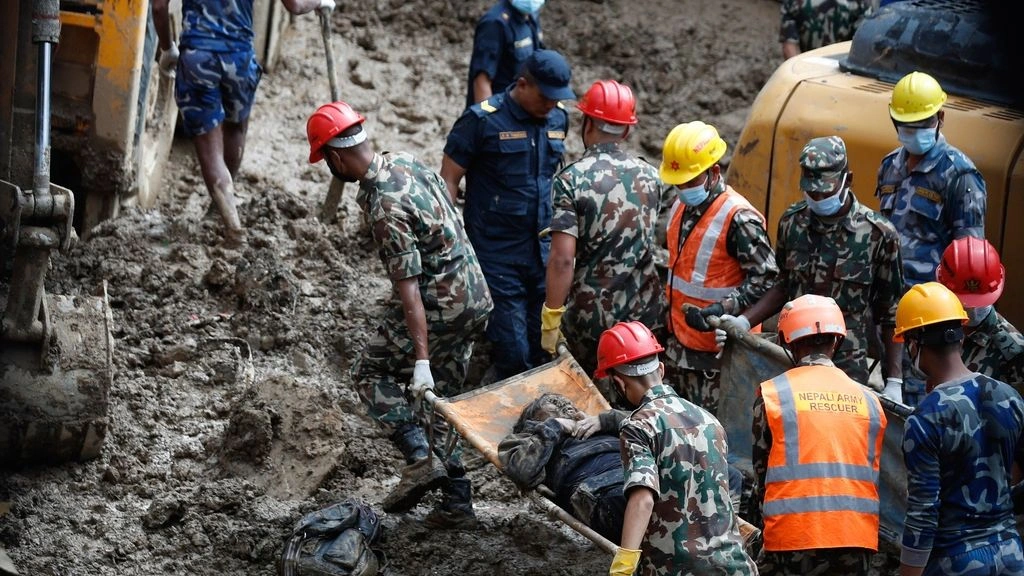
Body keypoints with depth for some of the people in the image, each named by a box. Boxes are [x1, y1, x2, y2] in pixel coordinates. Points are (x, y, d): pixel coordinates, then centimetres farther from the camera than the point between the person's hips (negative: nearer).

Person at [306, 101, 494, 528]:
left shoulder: (386, 208, -24)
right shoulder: (405, 162, 4)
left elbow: (409, 288, -27)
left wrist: (422, 361, -27)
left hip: (438, 308, -9)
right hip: (474, 299, 9)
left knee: (372, 373, 9)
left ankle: (420, 457, -5)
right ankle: (457, 500, 12)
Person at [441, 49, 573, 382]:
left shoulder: (558, 119, 6)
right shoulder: (482, 120, -11)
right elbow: (449, 179, -7)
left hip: (544, 251, 5)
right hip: (497, 254, -5)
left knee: (544, 351, 6)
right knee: (512, 354, -6)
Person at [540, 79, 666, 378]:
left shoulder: (571, 180, -13)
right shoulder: (650, 176, 2)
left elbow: (562, 259, -20)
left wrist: (551, 318, -13)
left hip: (592, 315, -4)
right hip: (646, 310, 4)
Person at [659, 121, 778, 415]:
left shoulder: (738, 218, -19)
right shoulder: (681, 206, 8)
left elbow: (764, 277, -20)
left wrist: (720, 311, -28)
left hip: (715, 350, -9)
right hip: (679, 345, 9)